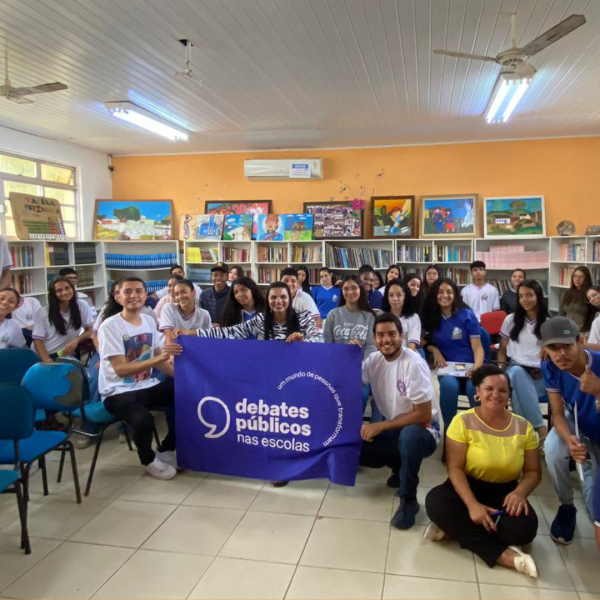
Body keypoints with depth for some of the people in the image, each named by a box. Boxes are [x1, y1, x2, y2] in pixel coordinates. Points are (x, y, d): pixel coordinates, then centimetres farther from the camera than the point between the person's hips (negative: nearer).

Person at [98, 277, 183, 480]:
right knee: (144, 420, -34)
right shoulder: (110, 326, -16)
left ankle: (166, 450, 13)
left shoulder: (149, 321, 6)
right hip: (118, 392, -7)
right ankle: (149, 460, 1)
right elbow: (121, 370, -24)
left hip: (147, 386, 7)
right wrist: (159, 357, -34)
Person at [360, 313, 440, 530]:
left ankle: (408, 500, -16)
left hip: (420, 430, -6)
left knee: (408, 435, -40)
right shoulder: (374, 360, -2)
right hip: (390, 428, 6)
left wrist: (380, 426, -23)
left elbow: (424, 416, -23)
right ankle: (400, 466, 10)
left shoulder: (413, 364, -21)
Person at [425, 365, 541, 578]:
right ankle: (502, 554, -26)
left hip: (505, 492, 2)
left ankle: (456, 527, -14)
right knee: (435, 501, -32)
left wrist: (520, 492, -20)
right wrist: (472, 504, -29)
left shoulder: (523, 427, -1)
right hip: (468, 488, -1)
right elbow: (455, 468, -14)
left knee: (525, 528, -30)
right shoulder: (463, 421, -11)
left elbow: (533, 471, 3)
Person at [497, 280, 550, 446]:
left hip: (540, 375, 0)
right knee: (517, 373, -39)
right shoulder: (511, 320, 13)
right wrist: (501, 369, -3)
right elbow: (502, 350, 15)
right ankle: (541, 429, -39)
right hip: (515, 369, 1)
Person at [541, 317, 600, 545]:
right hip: (576, 425, 2)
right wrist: (569, 440, -37)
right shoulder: (550, 369, -24)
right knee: (553, 448, -34)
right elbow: (558, 414, -16)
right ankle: (566, 507, -5)